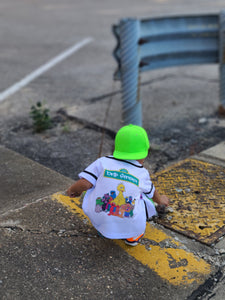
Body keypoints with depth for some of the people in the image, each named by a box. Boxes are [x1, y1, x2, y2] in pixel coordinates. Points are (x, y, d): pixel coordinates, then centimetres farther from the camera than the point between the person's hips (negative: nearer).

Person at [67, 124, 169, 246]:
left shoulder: (103, 163, 1)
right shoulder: (142, 173, 6)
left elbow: (84, 183, -8)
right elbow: (152, 192, 25)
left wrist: (73, 190, 16)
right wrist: (160, 199, 50)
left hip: (99, 221, 0)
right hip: (130, 226, 0)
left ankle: (103, 230, 25)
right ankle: (133, 235, 18)